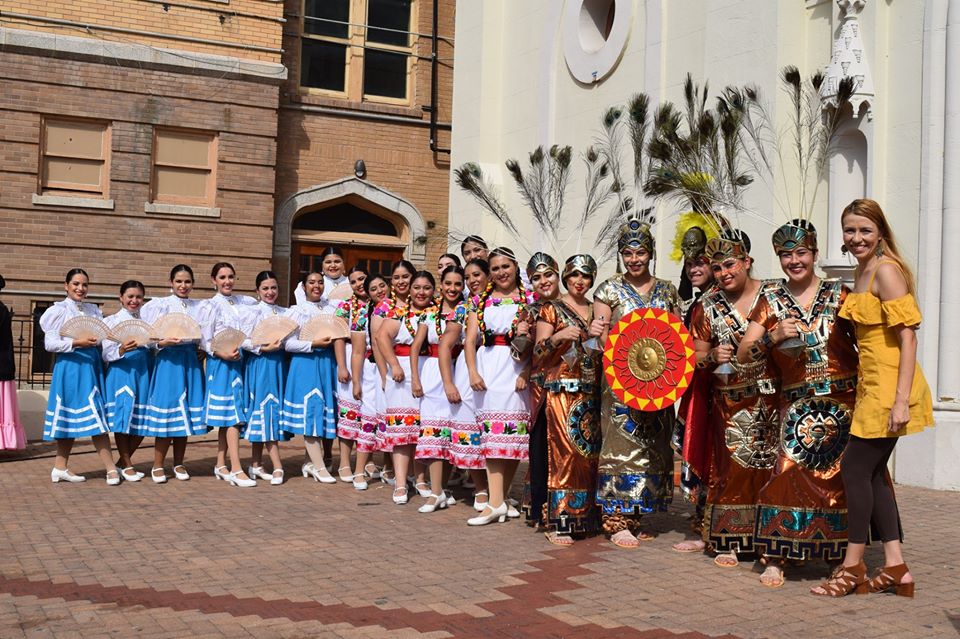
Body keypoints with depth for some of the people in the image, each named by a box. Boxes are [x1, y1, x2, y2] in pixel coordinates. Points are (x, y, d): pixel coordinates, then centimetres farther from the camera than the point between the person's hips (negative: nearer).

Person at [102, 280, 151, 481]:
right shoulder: (111, 321, 5)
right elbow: (106, 354, -3)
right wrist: (121, 350, -22)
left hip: (144, 371, 4)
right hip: (122, 371, -4)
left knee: (142, 421, 3)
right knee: (122, 418, -3)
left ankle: (123, 461, 18)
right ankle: (127, 465, 9)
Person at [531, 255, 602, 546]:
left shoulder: (597, 311, 16)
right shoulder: (551, 310, 2)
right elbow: (537, 357, -5)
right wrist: (557, 337, -21)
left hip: (592, 393, 5)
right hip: (562, 392, -5)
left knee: (591, 452, 1)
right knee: (566, 452, -11)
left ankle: (586, 516, 12)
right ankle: (558, 521, -5)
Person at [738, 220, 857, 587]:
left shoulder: (839, 295, 3)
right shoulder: (771, 300, 7)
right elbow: (743, 354, 4)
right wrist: (772, 338, -14)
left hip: (844, 403, 0)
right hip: (796, 405, 0)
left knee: (839, 480, 2)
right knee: (790, 472, -10)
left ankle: (842, 556, 17)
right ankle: (775, 559, -1)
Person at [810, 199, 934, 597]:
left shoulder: (886, 270, -13)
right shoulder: (863, 271, 14)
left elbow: (908, 337, -18)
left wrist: (901, 400, -22)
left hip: (889, 387, -9)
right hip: (872, 385, 9)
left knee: (855, 468, -3)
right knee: (872, 473, 11)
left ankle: (853, 567, 9)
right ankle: (895, 568, 18)